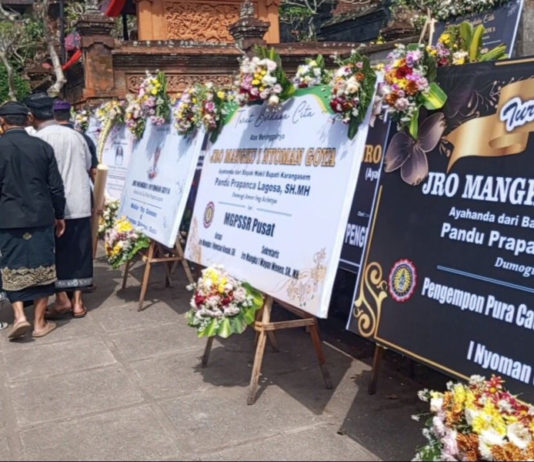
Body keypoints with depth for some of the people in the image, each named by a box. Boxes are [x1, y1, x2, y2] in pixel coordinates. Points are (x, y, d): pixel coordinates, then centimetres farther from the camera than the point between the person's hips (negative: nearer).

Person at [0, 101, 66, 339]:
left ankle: (19, 316, 2)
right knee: (41, 267, 8)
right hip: (41, 218, 1)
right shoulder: (43, 147, -2)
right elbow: (56, 187, 1)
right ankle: (40, 322, 15)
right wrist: (59, 216, 13)